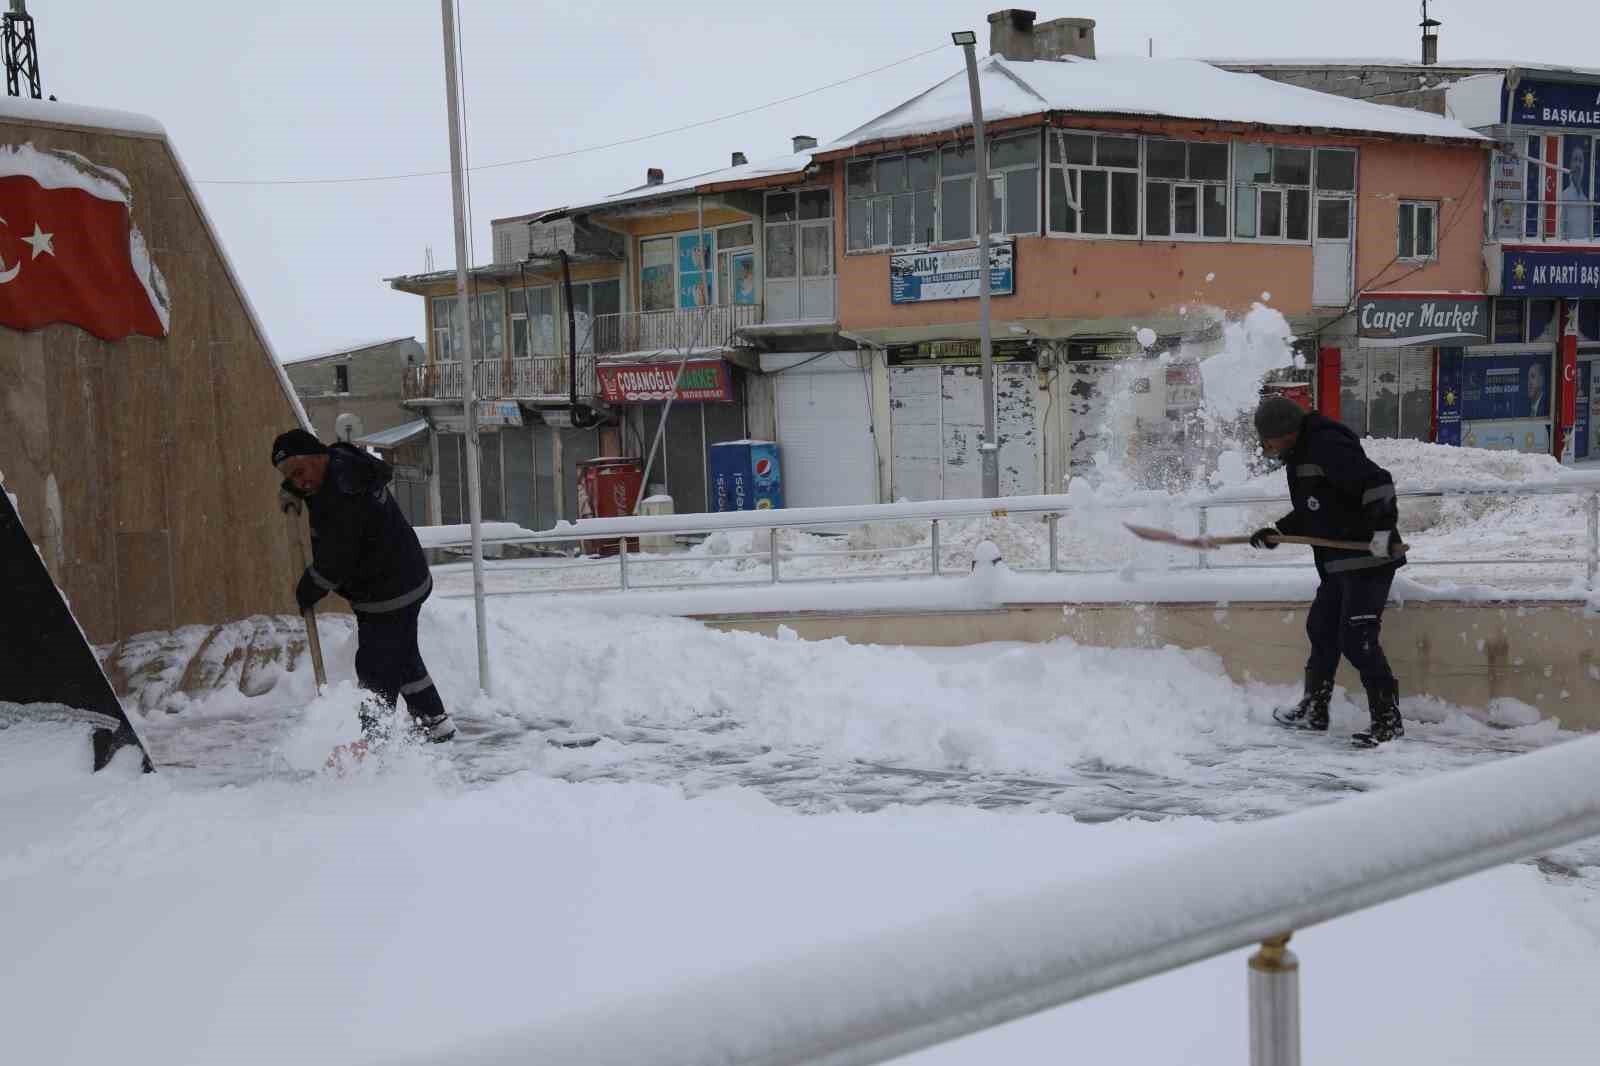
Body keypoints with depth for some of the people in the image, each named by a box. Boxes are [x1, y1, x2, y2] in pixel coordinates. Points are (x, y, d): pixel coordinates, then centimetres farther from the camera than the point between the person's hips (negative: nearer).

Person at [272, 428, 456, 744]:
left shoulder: (343, 499, -30)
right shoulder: (339, 460, 0)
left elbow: (334, 563, -25)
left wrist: (306, 593, -8)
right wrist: (291, 491, 11)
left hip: (388, 596, -11)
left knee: (376, 670, -7)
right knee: (404, 658, 22)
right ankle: (435, 723, 33)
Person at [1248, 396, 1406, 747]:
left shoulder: (1328, 446, -19)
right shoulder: (1299, 456, 15)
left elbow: (1377, 482, -26)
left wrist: (1382, 530, -30)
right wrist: (1277, 532, 16)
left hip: (1368, 560, -11)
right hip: (1338, 564, 11)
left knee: (1357, 640, -12)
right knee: (1321, 629, 18)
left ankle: (1389, 720, -4)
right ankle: (1314, 711, 30)